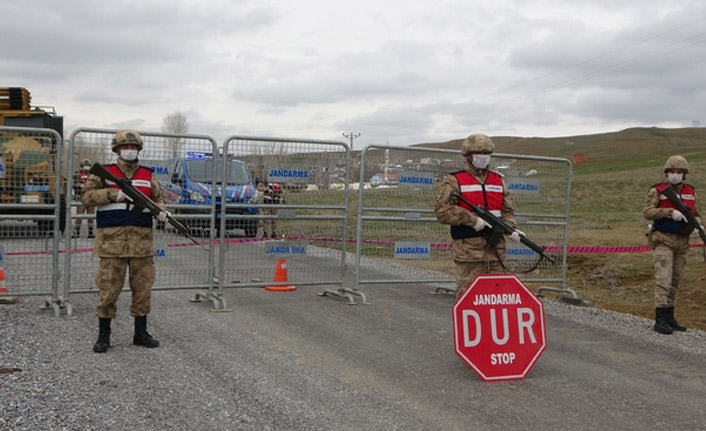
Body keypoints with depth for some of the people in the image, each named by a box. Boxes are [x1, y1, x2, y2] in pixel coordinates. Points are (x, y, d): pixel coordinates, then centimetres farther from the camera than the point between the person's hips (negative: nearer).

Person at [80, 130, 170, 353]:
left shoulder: (149, 176, 14)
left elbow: (158, 198, 16)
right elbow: (86, 196, -2)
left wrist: (161, 211, -6)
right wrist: (114, 194, -14)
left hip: (142, 240, 3)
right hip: (112, 240, -3)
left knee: (143, 288, 7)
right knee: (108, 288, 0)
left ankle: (141, 333, 19)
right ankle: (103, 335, 12)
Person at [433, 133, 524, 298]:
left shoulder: (498, 181, 17)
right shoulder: (454, 181, -1)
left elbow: (507, 210, 18)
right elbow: (441, 211, -11)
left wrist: (512, 228, -3)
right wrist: (472, 219, -16)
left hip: (496, 249, 6)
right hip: (468, 250, -5)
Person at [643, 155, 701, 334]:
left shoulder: (691, 193, 7)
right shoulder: (657, 190, -7)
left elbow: (697, 216, 12)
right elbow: (647, 212, -17)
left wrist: (697, 224, -11)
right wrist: (670, 212, -27)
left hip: (681, 242, 6)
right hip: (662, 240, -5)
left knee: (675, 281, 10)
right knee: (663, 280, -14)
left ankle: (669, 318, 19)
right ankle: (660, 320, -14)